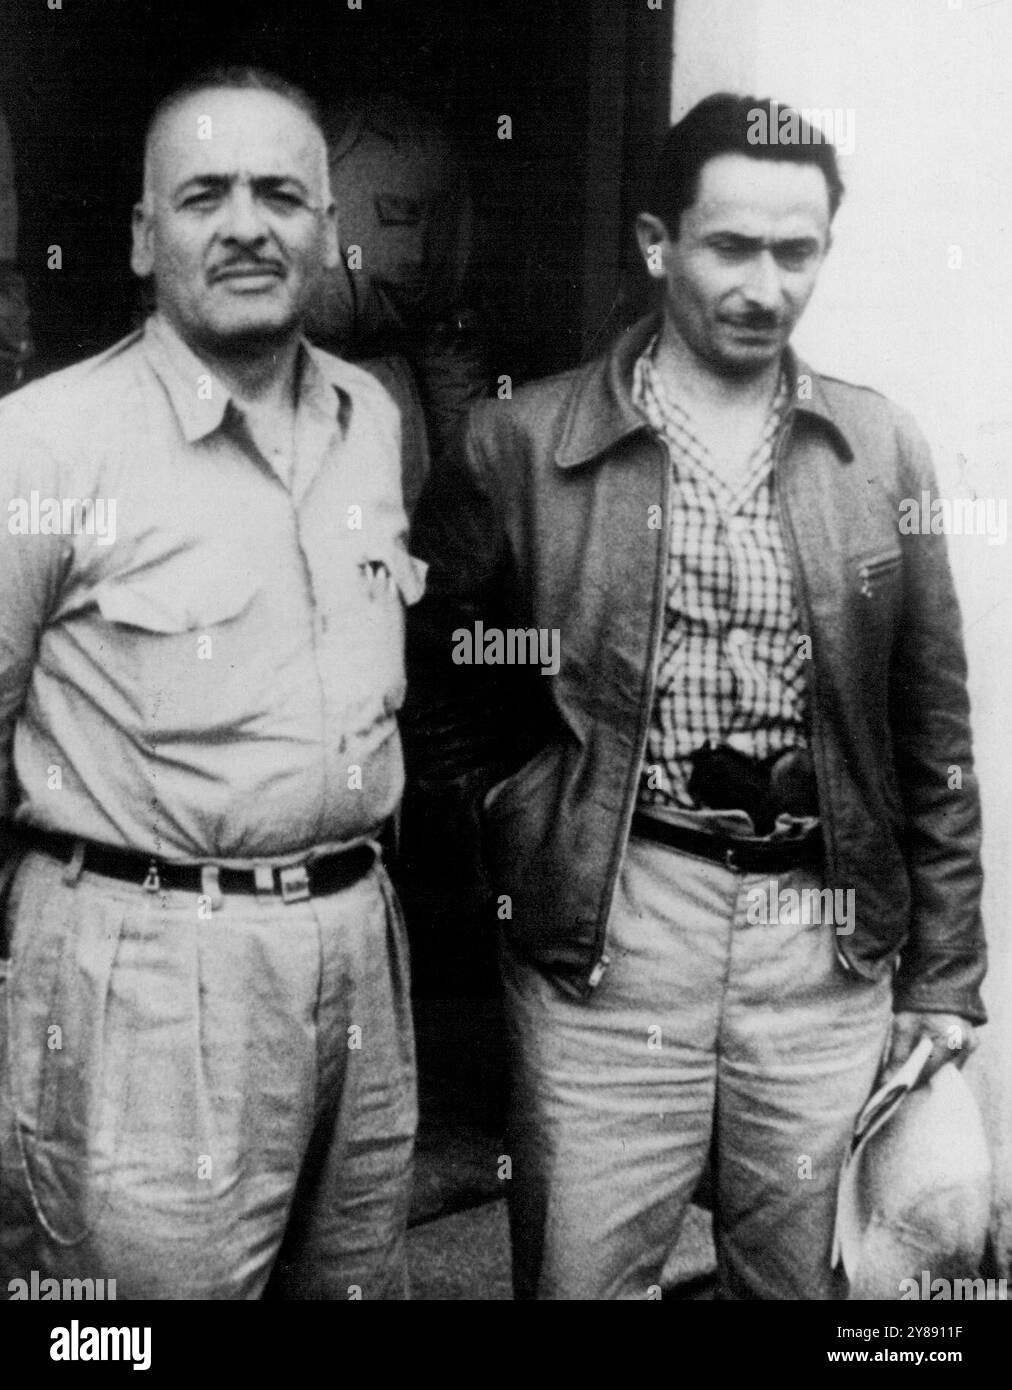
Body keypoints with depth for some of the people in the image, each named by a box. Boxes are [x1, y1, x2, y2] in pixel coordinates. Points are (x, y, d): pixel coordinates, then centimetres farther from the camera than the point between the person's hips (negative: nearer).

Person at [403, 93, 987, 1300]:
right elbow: (426, 678, 7)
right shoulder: (521, 444, -2)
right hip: (603, 936, -2)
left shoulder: (881, 450, 4)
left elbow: (931, 734, 7)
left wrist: (942, 970, 6)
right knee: (582, 1276, 7)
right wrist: (518, 816, -3)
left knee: (800, 1280, 15)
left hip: (834, 940, 3)